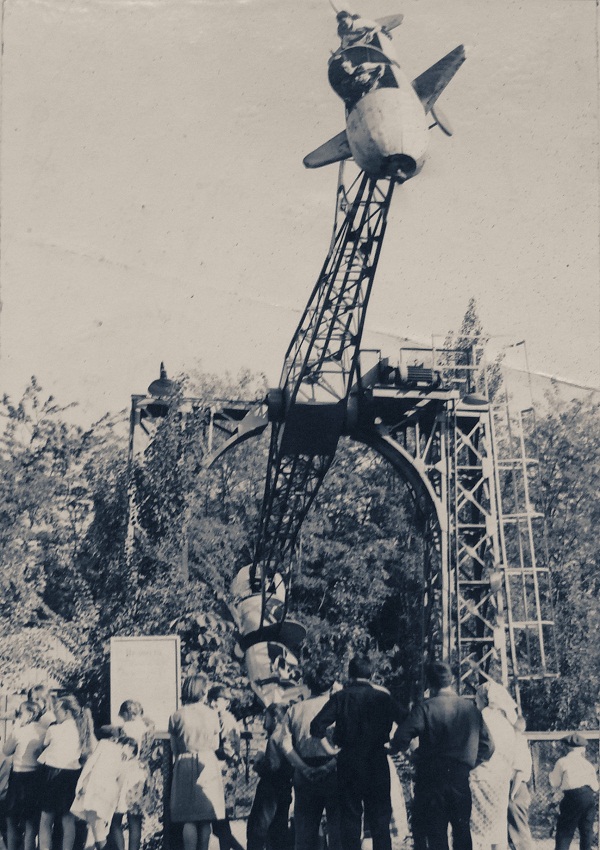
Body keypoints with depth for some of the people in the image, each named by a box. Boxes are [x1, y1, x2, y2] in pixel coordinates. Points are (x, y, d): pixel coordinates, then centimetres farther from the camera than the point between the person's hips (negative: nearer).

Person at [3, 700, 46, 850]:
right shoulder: (45, 732, -2)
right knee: (32, 821, 14)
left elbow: (7, 751, -4)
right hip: (37, 776, 4)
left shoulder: (20, 731, -15)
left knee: (12, 820, 11)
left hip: (19, 777, -4)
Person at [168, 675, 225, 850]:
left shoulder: (176, 716, -2)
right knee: (206, 819, 7)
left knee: (188, 819, 3)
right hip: (208, 764, 0)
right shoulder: (212, 714, -1)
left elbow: (174, 748, 4)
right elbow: (215, 745, 8)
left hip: (184, 765, 0)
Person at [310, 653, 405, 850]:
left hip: (348, 763, 0)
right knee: (379, 818, 9)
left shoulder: (340, 697, -4)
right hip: (377, 763, 0)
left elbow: (317, 726, -11)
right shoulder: (383, 697, -2)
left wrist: (332, 743, 5)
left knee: (350, 817, 9)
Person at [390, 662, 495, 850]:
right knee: (462, 830, 17)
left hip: (432, 780, -3)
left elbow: (400, 739, -19)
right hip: (461, 779, 4)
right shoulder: (471, 708, 2)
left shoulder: (426, 708, -11)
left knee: (436, 834, 5)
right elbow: (487, 747, 4)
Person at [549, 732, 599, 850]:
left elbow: (555, 784, 6)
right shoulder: (587, 763, 15)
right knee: (587, 830, 14)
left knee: (564, 831, 0)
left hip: (573, 796, -4)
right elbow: (595, 785, 13)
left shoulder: (562, 762, 4)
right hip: (590, 796, 4)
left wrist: (551, 775, 23)